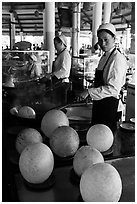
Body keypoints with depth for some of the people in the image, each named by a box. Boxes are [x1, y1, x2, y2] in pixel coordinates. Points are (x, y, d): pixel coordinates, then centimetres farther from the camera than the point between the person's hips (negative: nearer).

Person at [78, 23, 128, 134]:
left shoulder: (118, 59, -18)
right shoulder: (104, 57, 10)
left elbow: (113, 89, -25)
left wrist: (89, 92, -25)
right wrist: (90, 93, 12)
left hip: (109, 103, -9)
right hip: (99, 101, 9)